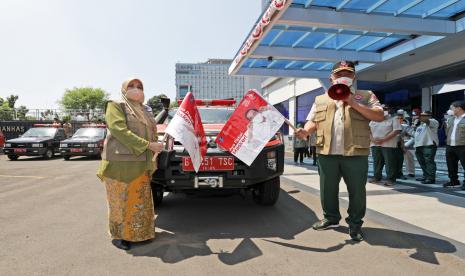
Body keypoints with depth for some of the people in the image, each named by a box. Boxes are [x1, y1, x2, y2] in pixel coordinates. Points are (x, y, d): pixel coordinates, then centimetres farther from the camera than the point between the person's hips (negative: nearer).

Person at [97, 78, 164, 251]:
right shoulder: (116, 106, -2)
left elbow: (152, 134, 25)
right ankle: (118, 235, 18)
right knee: (120, 200, 3)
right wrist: (148, 145, -20)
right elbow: (120, 130, -16)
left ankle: (139, 232, 24)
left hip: (141, 164, 6)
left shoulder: (143, 112, 19)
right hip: (121, 162, -6)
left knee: (141, 200, 10)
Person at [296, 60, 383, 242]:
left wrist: (354, 104, -10)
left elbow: (379, 116, -1)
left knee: (357, 190, 5)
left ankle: (355, 224, 23)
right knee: (327, 188, 11)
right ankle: (331, 218, 31)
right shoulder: (321, 100, 18)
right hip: (326, 153, 2)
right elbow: (313, 121, 13)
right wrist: (306, 131, -9)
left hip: (355, 153, -2)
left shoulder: (366, 96, 11)